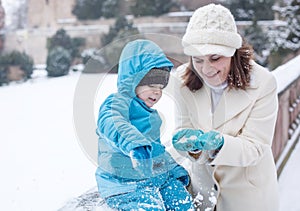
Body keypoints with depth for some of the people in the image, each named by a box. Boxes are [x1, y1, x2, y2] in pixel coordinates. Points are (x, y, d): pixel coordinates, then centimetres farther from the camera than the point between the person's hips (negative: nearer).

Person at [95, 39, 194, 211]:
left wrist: (175, 168, 27)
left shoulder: (150, 112, 18)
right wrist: (134, 144, -56)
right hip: (127, 186, -8)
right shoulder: (116, 103, -13)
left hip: (161, 177, 8)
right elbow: (111, 123, -38)